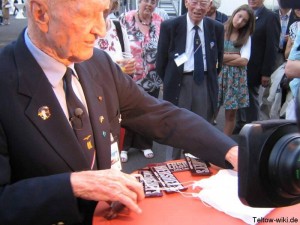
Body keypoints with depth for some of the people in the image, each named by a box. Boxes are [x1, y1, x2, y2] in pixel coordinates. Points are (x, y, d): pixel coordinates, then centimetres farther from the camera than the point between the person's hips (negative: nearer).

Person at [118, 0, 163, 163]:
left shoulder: (160, 22, 2)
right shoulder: (125, 19, -5)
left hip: (151, 79, 3)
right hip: (128, 77, -2)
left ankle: (144, 144, 31)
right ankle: (123, 146, 24)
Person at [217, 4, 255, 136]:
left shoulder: (246, 37, 7)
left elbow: (244, 61, -5)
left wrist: (223, 58, -8)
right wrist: (235, 56, -7)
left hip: (236, 77, 2)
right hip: (218, 74, -2)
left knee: (231, 113, 7)